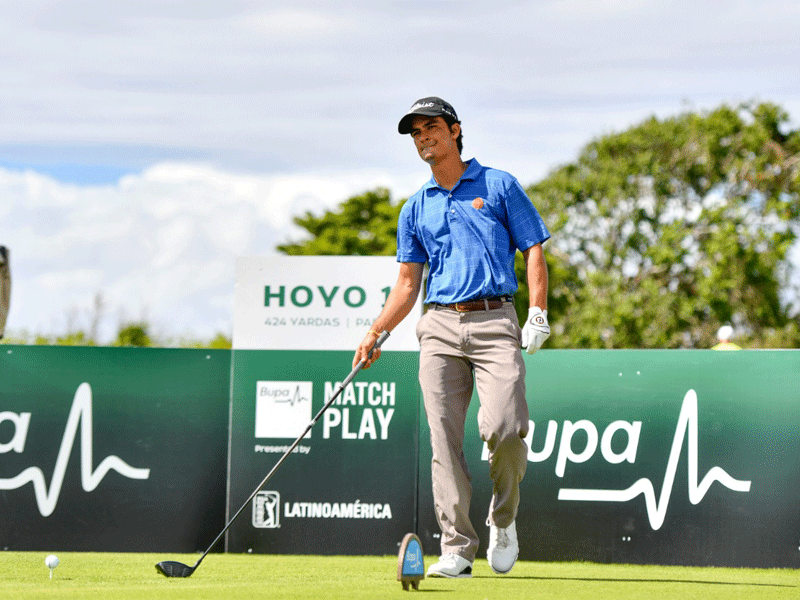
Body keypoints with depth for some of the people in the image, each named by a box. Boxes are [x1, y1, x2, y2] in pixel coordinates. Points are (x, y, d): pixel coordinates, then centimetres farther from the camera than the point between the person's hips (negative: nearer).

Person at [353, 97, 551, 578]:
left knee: (503, 427, -20)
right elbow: (407, 284, 18)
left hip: (495, 322, -3)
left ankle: (504, 518, 6)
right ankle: (458, 549, -3)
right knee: (445, 439, -5)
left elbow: (533, 249, 5)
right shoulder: (416, 209, 18)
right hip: (440, 327, 4)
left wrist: (538, 313, -7)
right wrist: (375, 333, 5)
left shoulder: (499, 186, 9)